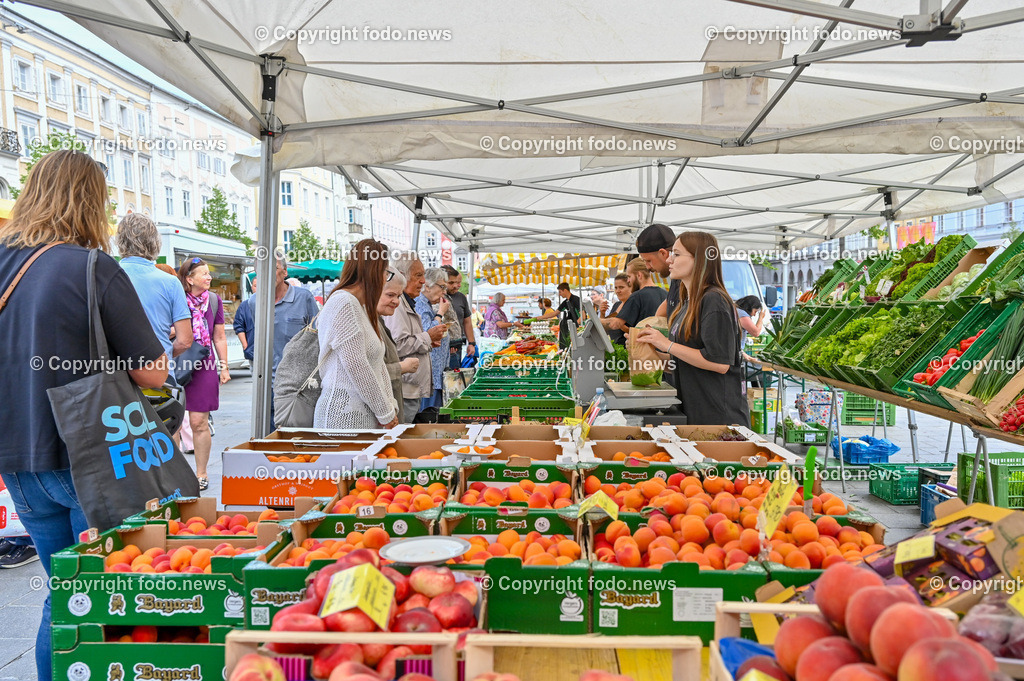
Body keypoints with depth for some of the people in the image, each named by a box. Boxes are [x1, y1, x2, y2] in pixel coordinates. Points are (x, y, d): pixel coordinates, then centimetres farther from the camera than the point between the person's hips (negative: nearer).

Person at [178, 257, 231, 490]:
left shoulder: (214, 300, 7)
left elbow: (219, 338, 13)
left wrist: (224, 367, 11)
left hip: (203, 366, 1)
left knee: (199, 423, 3)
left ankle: (201, 473, 15)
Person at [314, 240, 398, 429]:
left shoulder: (366, 309, 18)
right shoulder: (343, 302, -11)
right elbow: (355, 365, -16)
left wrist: (390, 406, 5)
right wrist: (386, 413, -10)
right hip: (344, 415, -9)